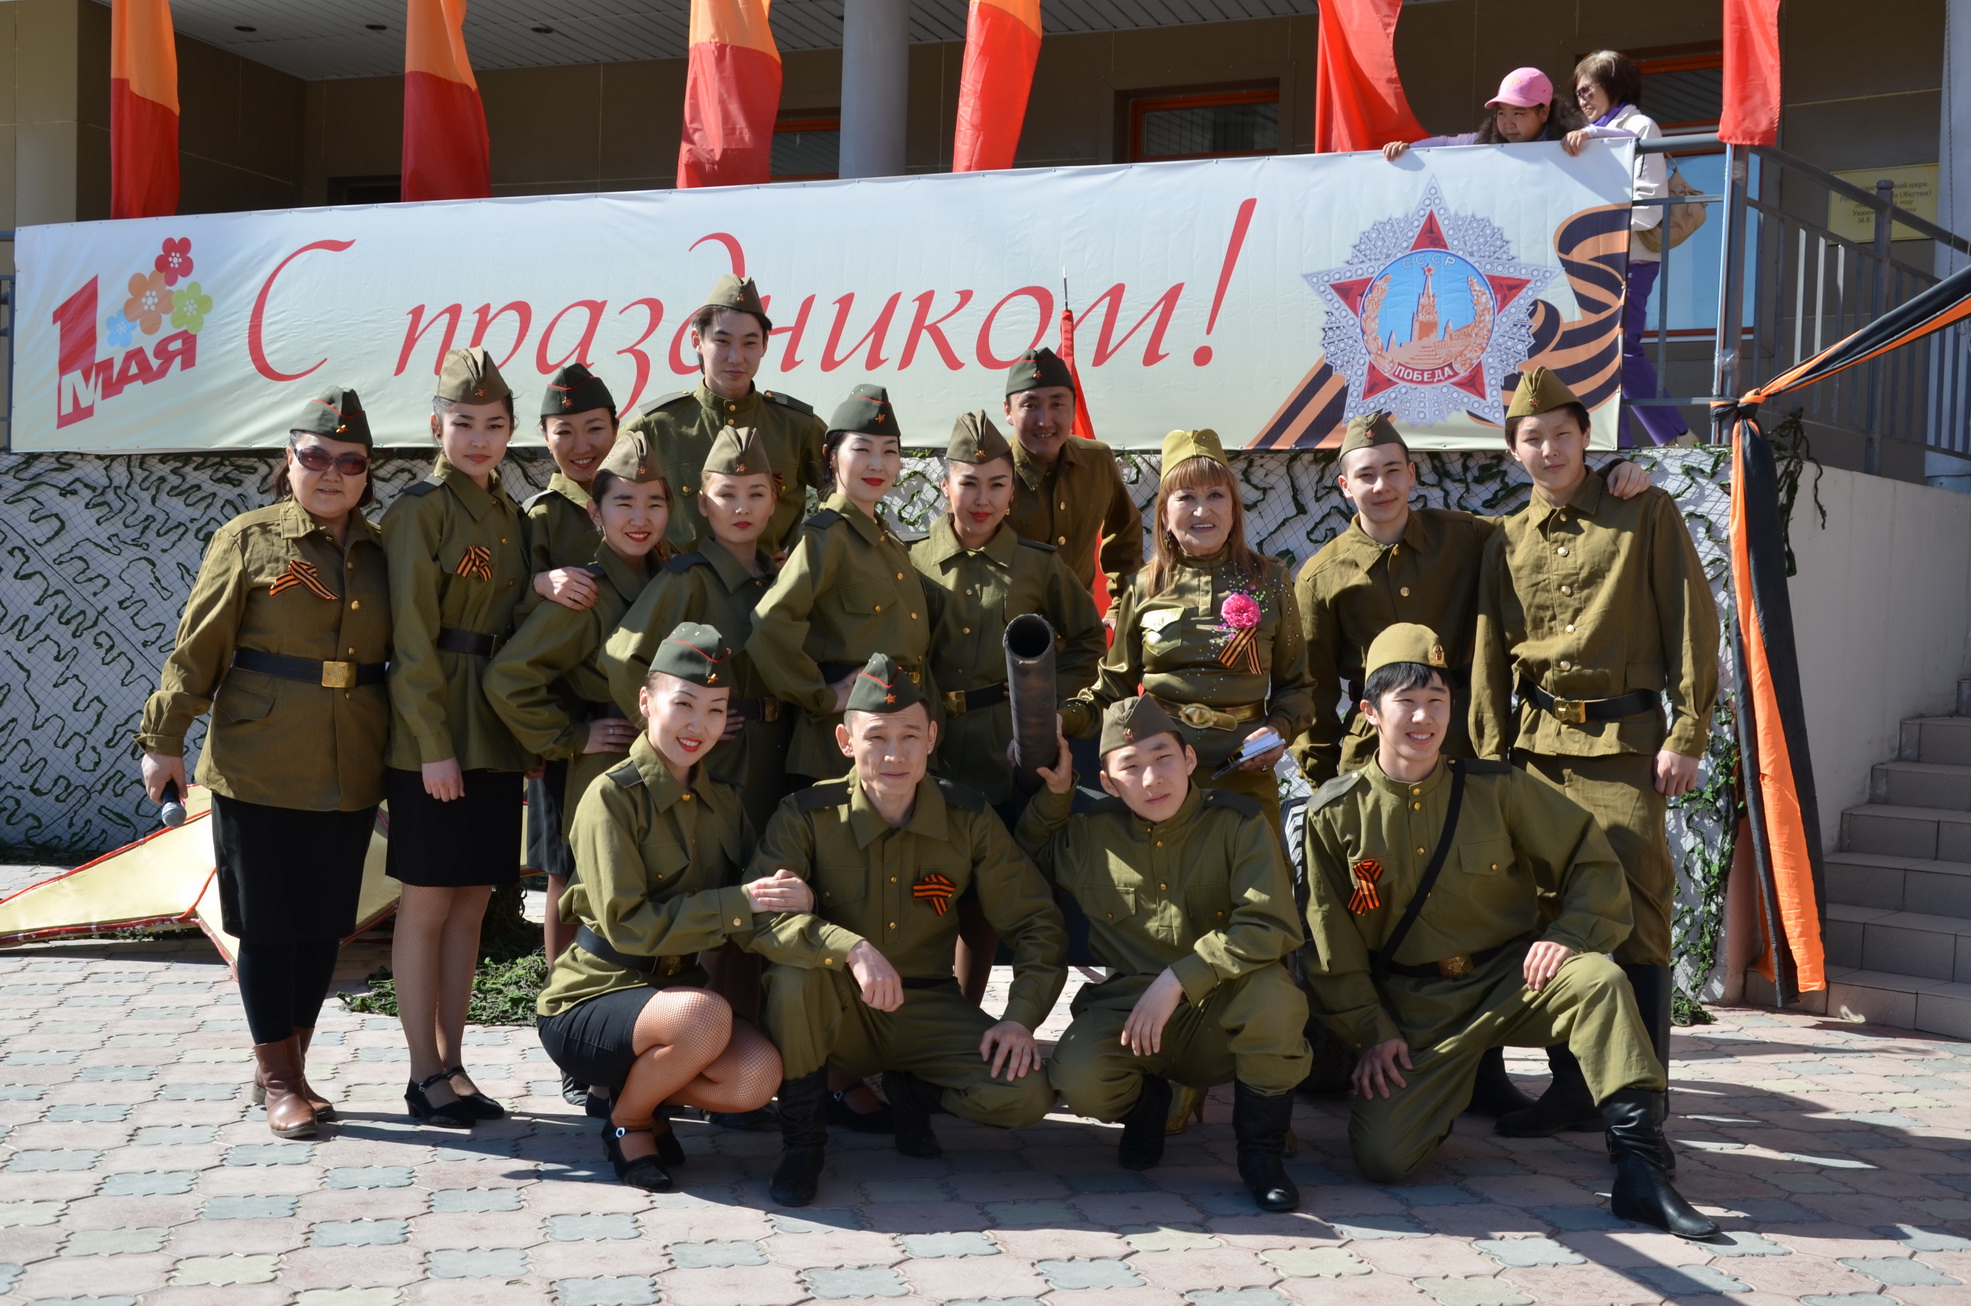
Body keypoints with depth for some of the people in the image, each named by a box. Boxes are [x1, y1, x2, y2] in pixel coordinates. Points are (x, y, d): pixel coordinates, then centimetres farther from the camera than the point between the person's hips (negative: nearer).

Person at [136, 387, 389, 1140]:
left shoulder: (382, 553, 9)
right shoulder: (248, 540, -2)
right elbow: (198, 649, -2)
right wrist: (164, 740, -3)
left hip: (350, 779, 4)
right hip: (258, 773, -4)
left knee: (323, 925, 10)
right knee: (267, 925, 3)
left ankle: (287, 1069, 25)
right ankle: (277, 1081, 15)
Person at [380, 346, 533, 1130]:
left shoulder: (509, 514, 13)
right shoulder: (422, 509, -8)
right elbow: (411, 637, -13)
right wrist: (433, 744, -17)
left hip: (496, 734, 7)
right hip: (434, 735, -7)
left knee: (470, 905, 10)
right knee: (428, 904, 1)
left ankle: (452, 1065, 19)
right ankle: (425, 1078, 9)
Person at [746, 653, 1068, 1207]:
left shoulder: (970, 819, -5)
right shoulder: (807, 817, -12)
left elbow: (1036, 923, 0)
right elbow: (759, 916, -26)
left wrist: (1021, 1017, -14)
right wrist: (850, 948, -42)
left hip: (926, 1010, 2)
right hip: (840, 1015, -2)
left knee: (1026, 1094, -22)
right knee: (795, 972, -35)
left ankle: (913, 1093, 13)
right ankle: (803, 1140, -11)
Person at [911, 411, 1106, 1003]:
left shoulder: (1040, 565, 3)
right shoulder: (911, 562, 4)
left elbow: (1088, 641, 14)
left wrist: (1046, 693, 2)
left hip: (1010, 750, 0)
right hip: (933, 749, 0)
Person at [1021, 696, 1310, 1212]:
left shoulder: (1239, 822, -9)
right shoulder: (1090, 836, 1)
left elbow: (1270, 928, -21)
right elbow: (1029, 855, 24)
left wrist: (1177, 981, -26)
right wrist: (1055, 792, 5)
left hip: (1220, 1014, -2)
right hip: (1126, 1010, 2)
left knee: (1273, 992, -36)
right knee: (1077, 1079, -30)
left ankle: (1261, 1151, -11)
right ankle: (1146, 1101, 11)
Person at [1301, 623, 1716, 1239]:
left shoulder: (1497, 789, -4)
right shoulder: (1334, 814, -5)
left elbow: (1591, 858, 1)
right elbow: (1331, 941, 0)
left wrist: (1571, 933, -16)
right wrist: (1372, 1031, -5)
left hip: (1510, 978, 0)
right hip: (1414, 1008, 0)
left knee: (1598, 981, -32)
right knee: (1381, 1157, -18)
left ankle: (1640, 1171, -28)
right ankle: (1431, 1092, 19)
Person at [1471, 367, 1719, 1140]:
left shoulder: (1645, 514, 2)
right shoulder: (1508, 543, 12)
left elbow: (1691, 624, -2)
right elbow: (1489, 662, 12)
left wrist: (1686, 735, -9)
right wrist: (1492, 762, 5)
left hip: (1625, 741, -4)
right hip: (1538, 746, 4)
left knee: (1636, 909, -8)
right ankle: (1572, 1086, 14)